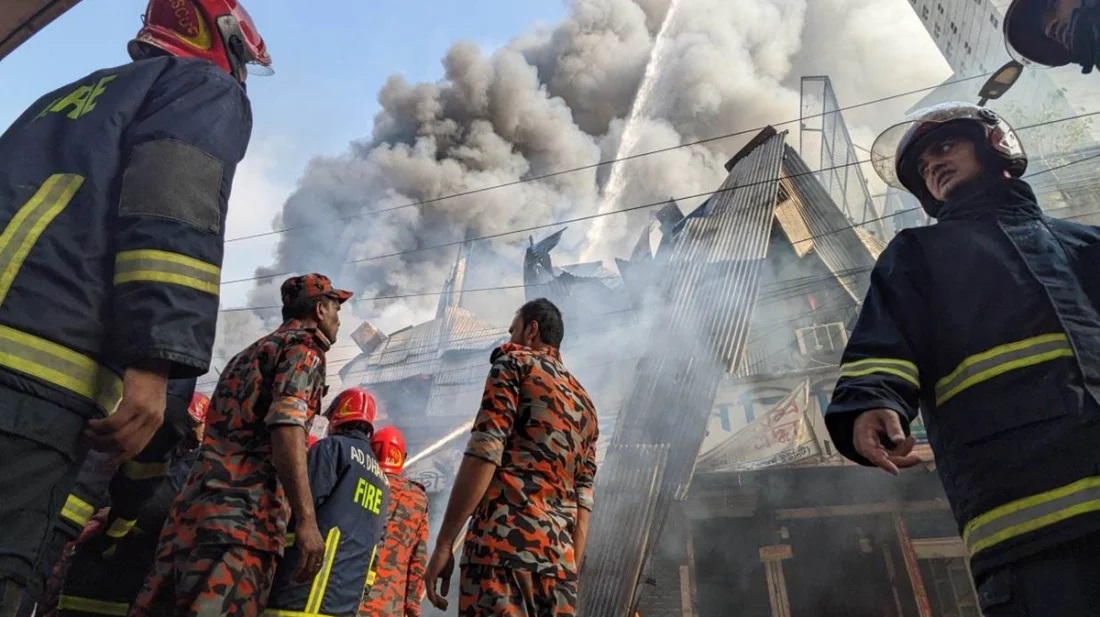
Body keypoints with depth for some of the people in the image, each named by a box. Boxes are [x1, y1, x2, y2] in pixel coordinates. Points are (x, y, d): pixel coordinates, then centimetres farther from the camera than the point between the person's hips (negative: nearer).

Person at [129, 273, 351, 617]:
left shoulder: (247, 355, 29)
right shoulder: (304, 346, 1)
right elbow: (285, 427, -14)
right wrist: (306, 520, -18)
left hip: (193, 510, 9)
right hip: (242, 517, -9)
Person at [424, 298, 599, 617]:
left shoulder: (515, 363, 6)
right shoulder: (585, 404, 25)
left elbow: (484, 454, -8)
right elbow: (583, 499, 19)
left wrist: (443, 544, -8)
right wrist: (571, 571, 18)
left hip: (504, 544, -7)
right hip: (559, 558, 7)